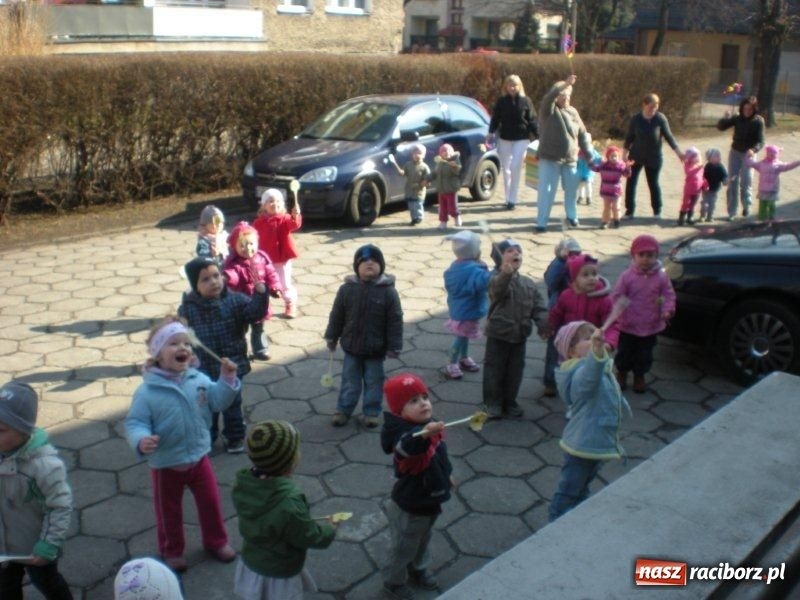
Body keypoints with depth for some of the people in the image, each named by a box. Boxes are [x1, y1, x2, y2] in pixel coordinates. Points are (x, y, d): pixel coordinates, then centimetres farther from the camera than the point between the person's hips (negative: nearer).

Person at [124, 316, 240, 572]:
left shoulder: (198, 379, -9)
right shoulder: (147, 391, -21)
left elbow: (218, 401, -3)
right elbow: (134, 422, -20)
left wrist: (227, 379, -18)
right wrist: (141, 440, -39)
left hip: (199, 457, 4)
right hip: (166, 464, -3)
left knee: (210, 502, 18)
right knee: (169, 511, 17)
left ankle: (216, 541, 43)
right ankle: (172, 551, 42)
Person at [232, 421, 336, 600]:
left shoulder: (244, 485, -19)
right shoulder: (289, 506, -41)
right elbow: (310, 536, -24)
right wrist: (330, 529, -4)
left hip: (251, 564, 6)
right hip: (279, 576, -6)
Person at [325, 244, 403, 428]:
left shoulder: (388, 291, -13)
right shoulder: (347, 288, -7)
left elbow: (395, 322, -9)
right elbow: (336, 316, 2)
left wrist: (394, 347, -9)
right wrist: (331, 337, 5)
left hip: (376, 349, -1)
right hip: (351, 346, 2)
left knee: (374, 382, 12)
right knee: (349, 381, 15)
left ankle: (372, 412, 27)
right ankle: (343, 410, 29)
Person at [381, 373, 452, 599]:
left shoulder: (430, 425, -7)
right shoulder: (405, 433, -34)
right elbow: (406, 446, -60)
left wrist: (447, 474, 26)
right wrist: (423, 434, -79)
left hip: (431, 500, 8)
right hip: (409, 506, -8)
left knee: (423, 541, 30)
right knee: (404, 547, 15)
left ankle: (419, 570, 55)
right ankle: (394, 580, 39)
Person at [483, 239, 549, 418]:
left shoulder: (528, 283, 5)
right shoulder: (497, 279, -15)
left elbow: (538, 307, 6)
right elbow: (498, 289, -39)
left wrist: (543, 325, -7)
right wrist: (506, 274, -59)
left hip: (520, 335, 5)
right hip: (498, 335, -5)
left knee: (515, 370, 14)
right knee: (494, 369, 5)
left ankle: (510, 401, 30)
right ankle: (493, 402, 20)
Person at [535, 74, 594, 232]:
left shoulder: (573, 112, 12)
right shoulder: (549, 110, -3)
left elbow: (582, 134, 13)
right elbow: (549, 96, -26)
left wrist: (589, 153, 7)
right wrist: (564, 84, -36)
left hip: (570, 160, 5)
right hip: (550, 159, -5)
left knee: (571, 190, 14)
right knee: (546, 191, -6)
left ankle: (572, 216, 33)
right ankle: (541, 222, 0)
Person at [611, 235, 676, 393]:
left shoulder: (661, 277, -8)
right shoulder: (627, 276, -11)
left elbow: (669, 295, -3)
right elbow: (616, 296, -7)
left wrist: (668, 310, -18)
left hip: (650, 327, 1)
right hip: (628, 326, -1)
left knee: (644, 355, 15)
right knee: (624, 352, 15)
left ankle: (639, 376, 35)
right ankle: (622, 373, 38)